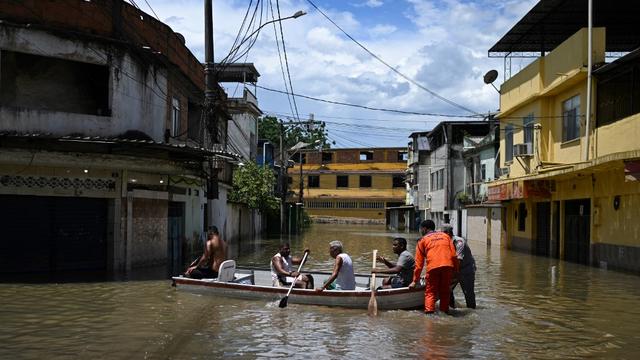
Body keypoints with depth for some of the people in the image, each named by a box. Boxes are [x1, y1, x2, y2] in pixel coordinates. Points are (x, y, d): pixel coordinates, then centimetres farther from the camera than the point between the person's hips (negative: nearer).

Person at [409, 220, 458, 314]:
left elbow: (419, 263, 15)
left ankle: (429, 311, -7)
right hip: (448, 266, 3)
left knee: (430, 292, 6)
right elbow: (454, 255, 13)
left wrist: (415, 281, 17)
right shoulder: (445, 236, 24)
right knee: (444, 291, 15)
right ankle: (445, 311, 12)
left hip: (433, 267, -2)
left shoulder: (423, 240, 17)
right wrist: (456, 270, 16)